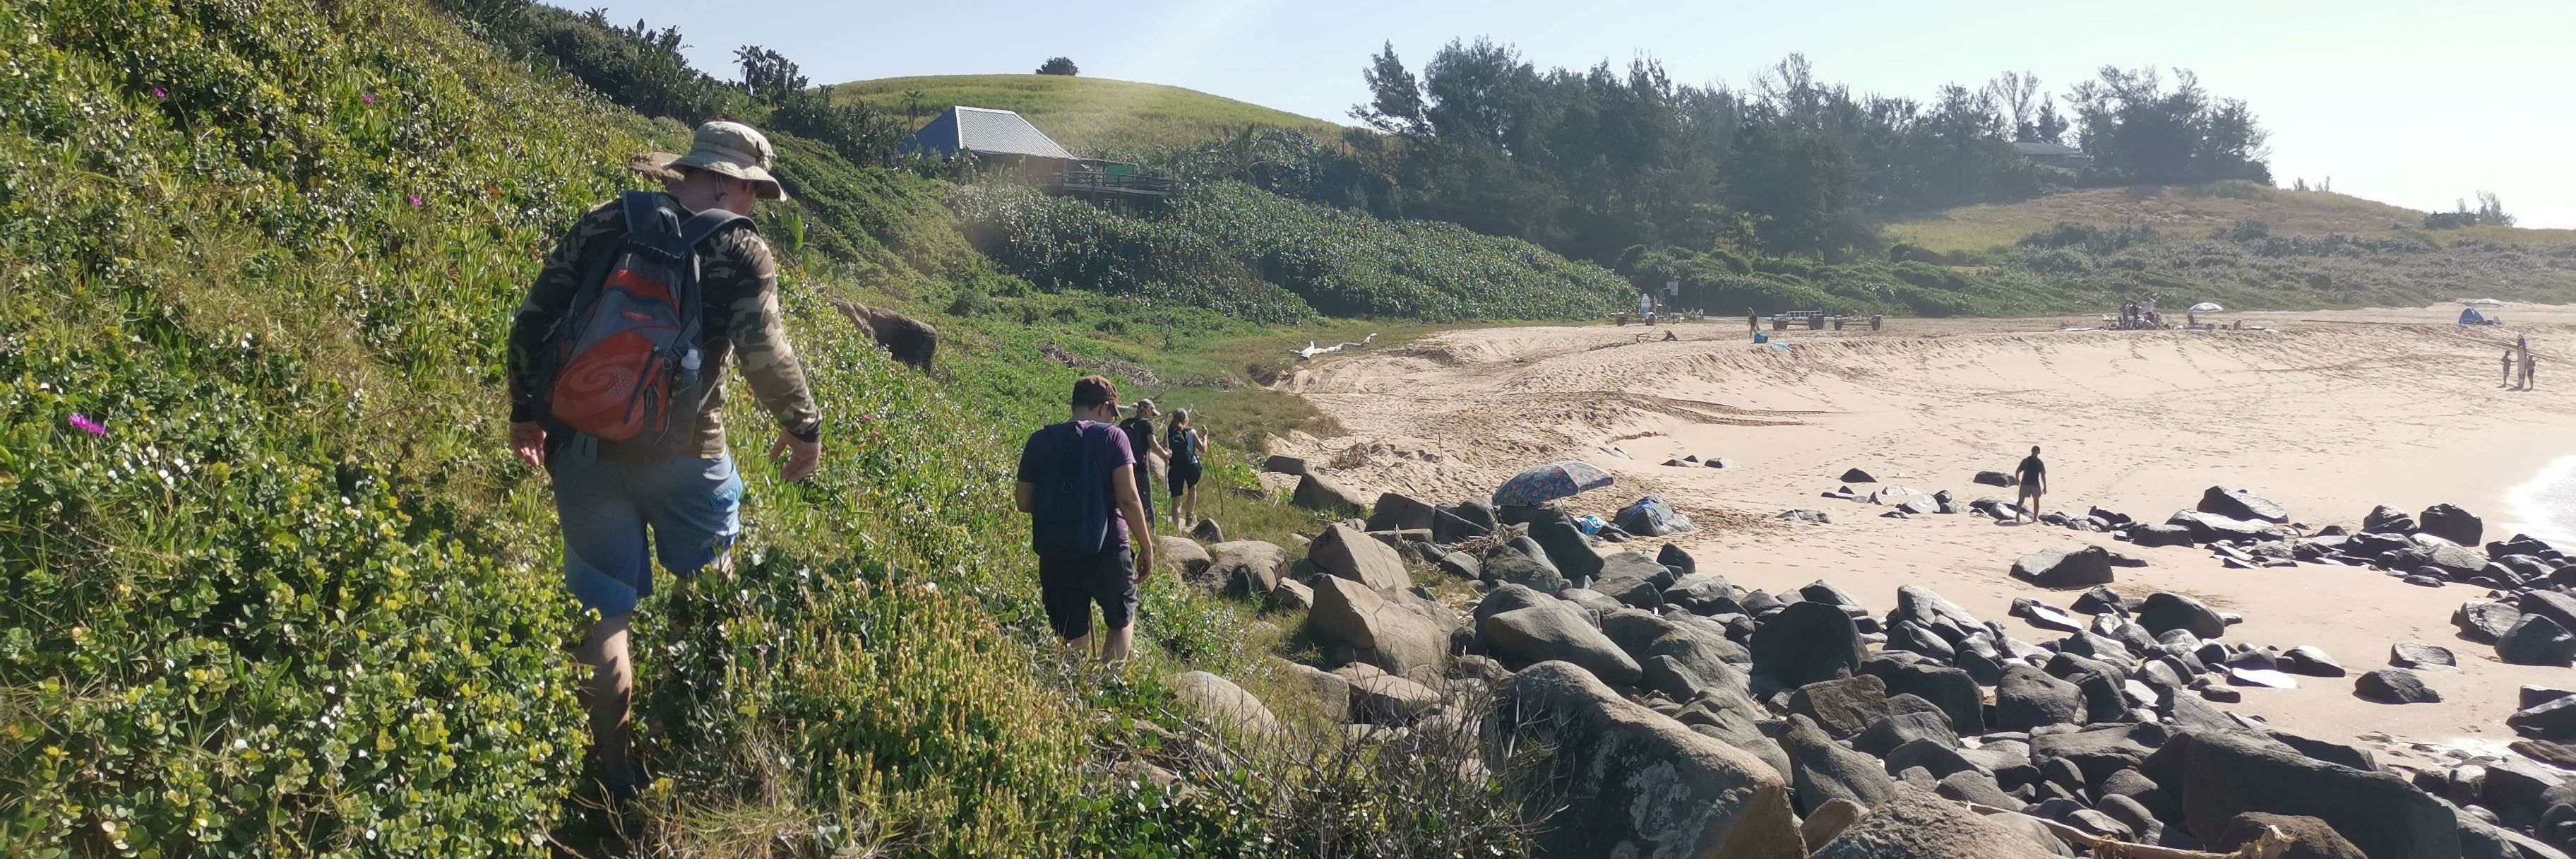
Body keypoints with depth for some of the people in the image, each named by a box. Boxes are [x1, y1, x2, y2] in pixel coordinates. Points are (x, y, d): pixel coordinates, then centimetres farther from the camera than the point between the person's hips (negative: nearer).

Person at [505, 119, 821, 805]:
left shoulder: (604, 224, 5)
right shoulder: (741, 250, -6)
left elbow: (532, 323, 5)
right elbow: (765, 353, -14)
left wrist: (526, 412, 17)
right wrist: (804, 427, 1)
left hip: (585, 447, 3)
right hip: (682, 455, -3)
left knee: (604, 612, 14)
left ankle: (616, 778, 21)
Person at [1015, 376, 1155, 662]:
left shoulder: (1039, 441, 4)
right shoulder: (1111, 437, -5)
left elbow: (1022, 502, 6)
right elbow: (1128, 499, -12)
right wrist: (1147, 547, -3)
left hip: (1055, 555, 3)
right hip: (1107, 551, -3)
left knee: (1073, 639, 14)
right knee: (1122, 622, 18)